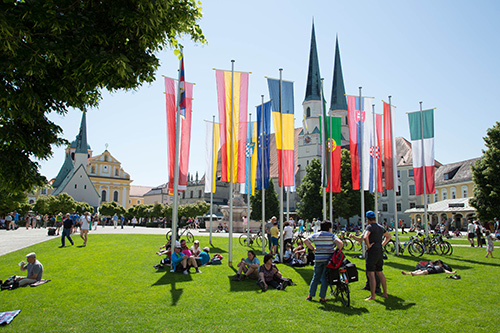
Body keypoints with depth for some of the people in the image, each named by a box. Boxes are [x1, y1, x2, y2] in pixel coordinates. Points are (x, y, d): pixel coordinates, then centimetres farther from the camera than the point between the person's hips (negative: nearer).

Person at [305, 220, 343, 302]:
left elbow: (306, 241, 0)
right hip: (328, 259, -3)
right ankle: (322, 297, 6)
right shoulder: (332, 236, -4)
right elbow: (340, 243, -17)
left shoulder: (315, 235, 4)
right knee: (325, 278, 6)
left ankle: (310, 295, 17)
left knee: (316, 277, 15)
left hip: (318, 259, 3)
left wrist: (313, 249, 7)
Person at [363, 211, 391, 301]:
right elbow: (389, 236, 29)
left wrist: (368, 245, -16)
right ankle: (385, 293, 23)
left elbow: (365, 237, -31)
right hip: (380, 251, 8)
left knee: (371, 274, -5)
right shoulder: (380, 227, 13)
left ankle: (372, 296, -4)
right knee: (379, 272, 18)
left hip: (372, 251, -8)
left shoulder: (370, 227, -12)